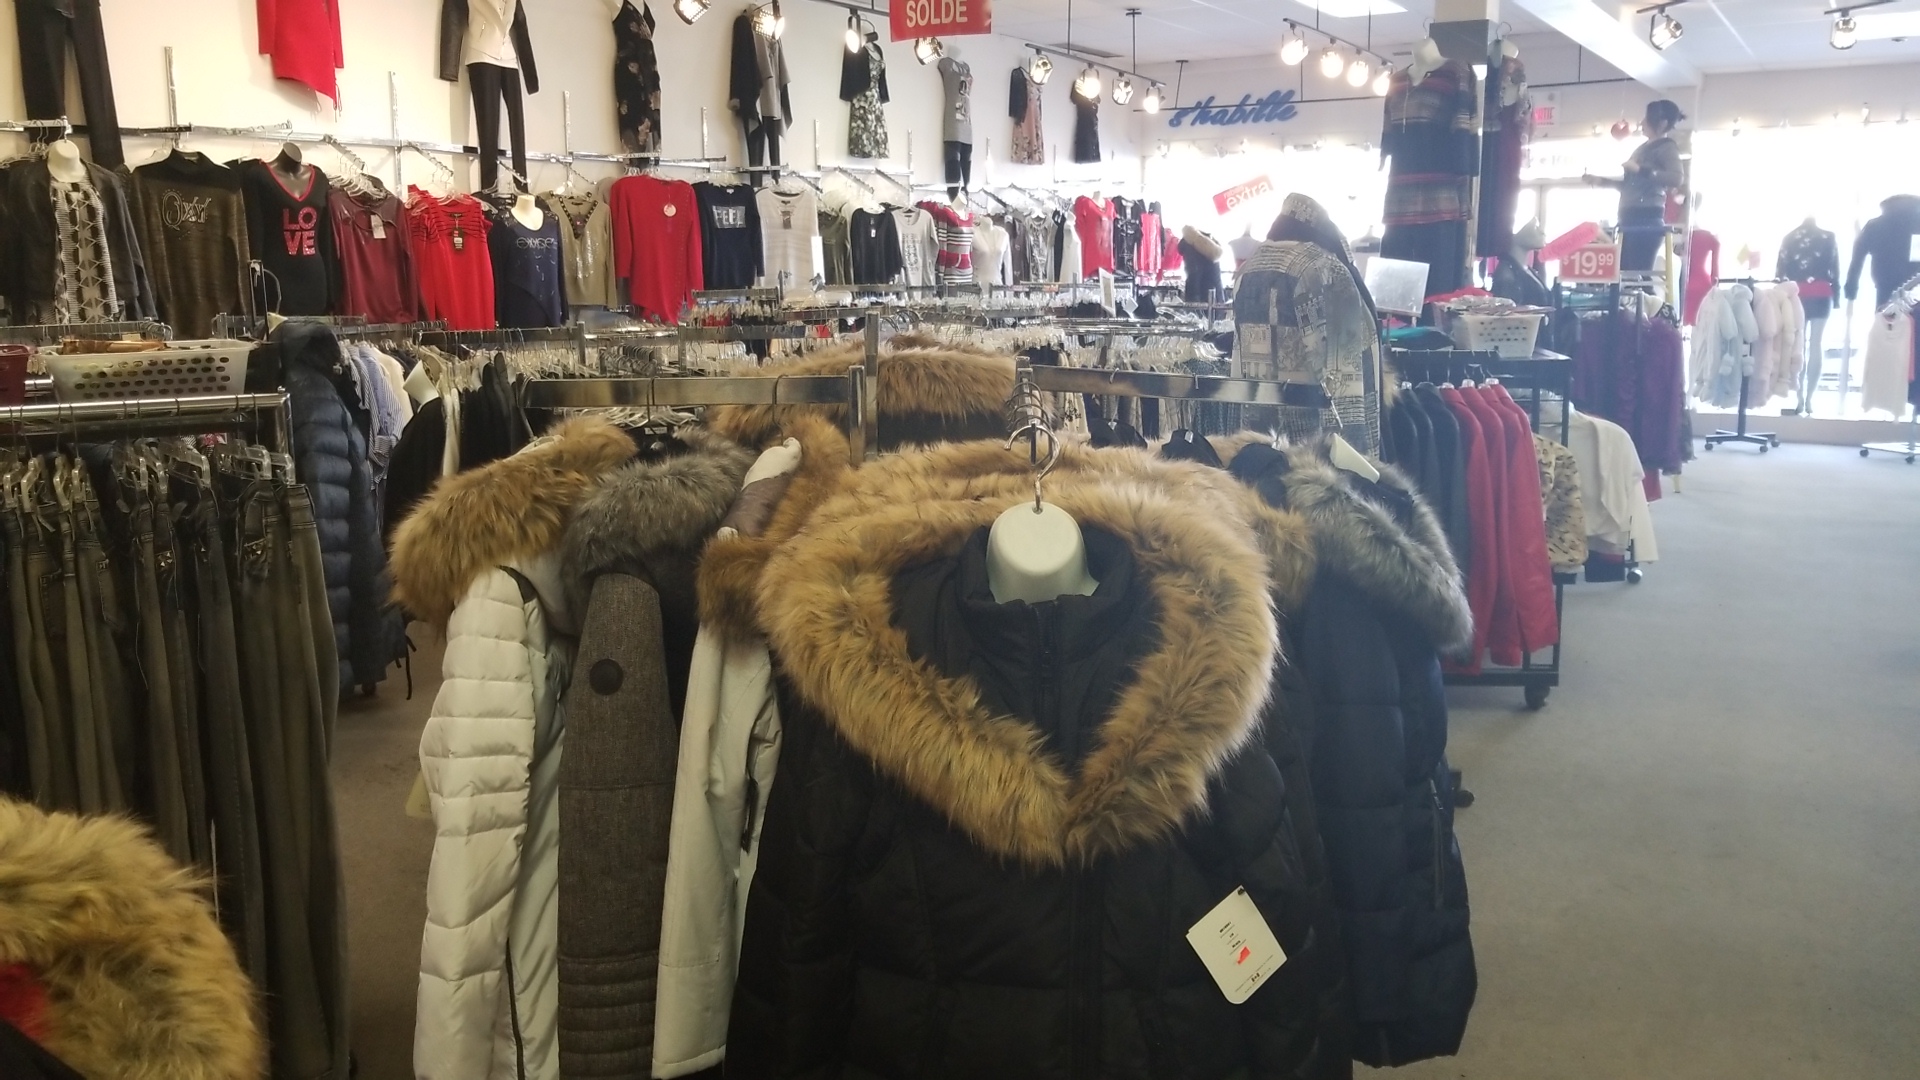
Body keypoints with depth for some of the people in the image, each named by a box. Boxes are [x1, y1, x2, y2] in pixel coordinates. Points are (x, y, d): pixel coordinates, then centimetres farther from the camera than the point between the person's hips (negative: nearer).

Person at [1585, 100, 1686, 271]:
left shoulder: (1667, 146, -3)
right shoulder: (1644, 148, 22)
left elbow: (1676, 178, -21)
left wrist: (1640, 169, -22)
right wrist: (1603, 181, 21)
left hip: (1647, 218, -9)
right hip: (1630, 217, 9)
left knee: (1638, 272, -16)